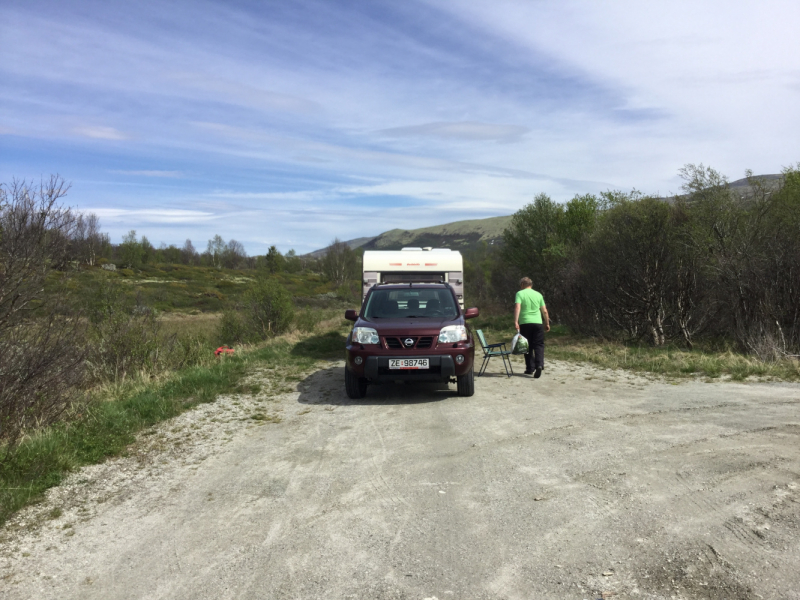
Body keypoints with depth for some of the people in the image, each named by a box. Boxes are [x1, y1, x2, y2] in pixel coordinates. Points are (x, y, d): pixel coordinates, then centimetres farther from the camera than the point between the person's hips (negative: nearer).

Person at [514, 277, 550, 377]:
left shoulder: (520, 294, 0)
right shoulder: (538, 294, 11)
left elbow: (517, 307, -15)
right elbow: (544, 311, 12)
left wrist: (516, 321, -20)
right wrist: (547, 323, 22)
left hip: (525, 323, -2)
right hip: (538, 323, 2)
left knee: (528, 346, 9)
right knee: (539, 345, 4)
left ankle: (530, 368, 12)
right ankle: (539, 365, -15)